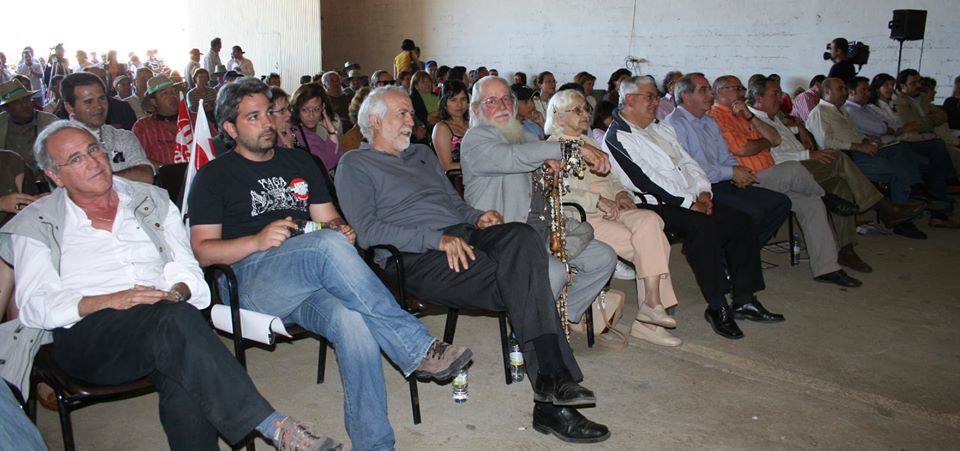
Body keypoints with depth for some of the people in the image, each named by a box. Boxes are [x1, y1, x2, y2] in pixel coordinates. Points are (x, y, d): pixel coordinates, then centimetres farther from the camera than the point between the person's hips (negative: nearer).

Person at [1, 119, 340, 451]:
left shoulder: (151, 200, 22)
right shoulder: (36, 224, 14)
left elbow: (186, 266, 15)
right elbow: (34, 305, 1)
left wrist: (176, 293, -10)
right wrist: (110, 300, -16)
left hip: (165, 320, 2)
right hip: (87, 334, -2)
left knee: (183, 381, -35)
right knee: (176, 317, -35)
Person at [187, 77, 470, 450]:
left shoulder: (299, 162, 26)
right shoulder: (214, 177, 12)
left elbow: (329, 219, 25)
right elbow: (202, 250, 4)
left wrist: (341, 229, -1)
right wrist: (258, 241, -14)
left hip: (310, 282, 4)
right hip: (254, 278, -3)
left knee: (351, 321, -34)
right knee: (329, 245, -35)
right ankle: (418, 350, -33)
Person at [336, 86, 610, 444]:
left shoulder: (422, 153, 31)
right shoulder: (355, 165, 8)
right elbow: (367, 231, -7)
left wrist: (476, 217, 7)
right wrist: (437, 239, -17)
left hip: (461, 234, 6)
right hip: (417, 259, -6)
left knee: (521, 236, -28)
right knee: (522, 284, -28)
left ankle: (551, 383, -33)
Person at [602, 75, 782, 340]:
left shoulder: (662, 128, 22)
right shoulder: (617, 138, -7)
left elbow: (688, 162, 21)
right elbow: (645, 181, -15)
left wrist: (703, 191, 1)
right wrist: (690, 203, -15)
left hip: (690, 201, 9)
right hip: (657, 206, -9)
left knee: (742, 223, -7)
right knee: (705, 226, -32)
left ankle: (744, 300, -2)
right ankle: (717, 307, -22)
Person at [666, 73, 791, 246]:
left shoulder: (710, 121, 23)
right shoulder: (674, 123, -8)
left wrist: (738, 170, 1)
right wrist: (731, 172, -13)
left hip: (723, 184, 9)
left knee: (781, 202, -3)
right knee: (752, 211, -28)